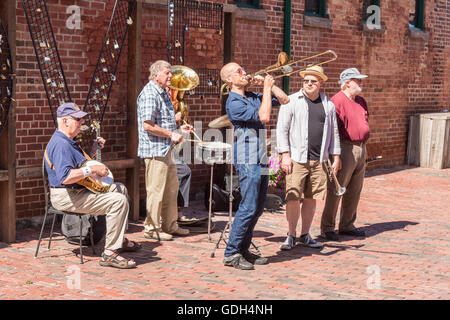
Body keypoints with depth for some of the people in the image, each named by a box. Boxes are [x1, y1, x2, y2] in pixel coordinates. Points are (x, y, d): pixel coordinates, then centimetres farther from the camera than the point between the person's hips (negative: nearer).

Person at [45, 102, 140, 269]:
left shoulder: (69, 141, 14)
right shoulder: (60, 144, -22)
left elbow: (81, 160, 32)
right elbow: (65, 177, -35)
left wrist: (94, 146, 14)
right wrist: (92, 169, -27)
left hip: (78, 190, 12)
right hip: (66, 197, -12)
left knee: (120, 189, 22)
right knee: (119, 201, -24)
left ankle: (119, 239, 28)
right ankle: (110, 253, -22)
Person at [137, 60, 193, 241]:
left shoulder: (162, 93, 17)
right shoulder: (149, 94, -15)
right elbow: (148, 125, -23)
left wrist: (178, 129, 14)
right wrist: (171, 134, -18)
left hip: (166, 149, 10)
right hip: (155, 149, -10)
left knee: (171, 187, 15)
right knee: (156, 190, -3)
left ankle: (170, 225, 25)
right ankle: (152, 228, 6)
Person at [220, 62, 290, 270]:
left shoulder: (253, 97, 15)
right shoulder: (234, 102, -12)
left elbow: (284, 100, 20)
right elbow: (264, 116, -22)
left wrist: (269, 84, 7)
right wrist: (267, 87, -14)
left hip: (261, 159, 9)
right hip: (248, 161, -9)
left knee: (258, 208, 10)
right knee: (248, 207, -11)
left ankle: (243, 250, 17)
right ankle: (231, 254, -4)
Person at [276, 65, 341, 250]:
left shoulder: (328, 105, 13)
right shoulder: (291, 102, 1)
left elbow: (333, 132, 18)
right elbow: (282, 129, -2)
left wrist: (336, 157, 12)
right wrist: (285, 155, -10)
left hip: (319, 160, 3)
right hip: (297, 159, -3)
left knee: (311, 199, 7)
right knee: (293, 198, -6)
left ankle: (305, 235, 19)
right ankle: (291, 236, 8)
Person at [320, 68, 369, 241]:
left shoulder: (361, 101, 17)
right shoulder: (337, 101, -12)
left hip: (361, 149, 9)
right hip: (345, 148, -9)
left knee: (355, 190, 12)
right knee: (336, 189, -5)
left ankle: (347, 225, 22)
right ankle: (327, 227, 3)